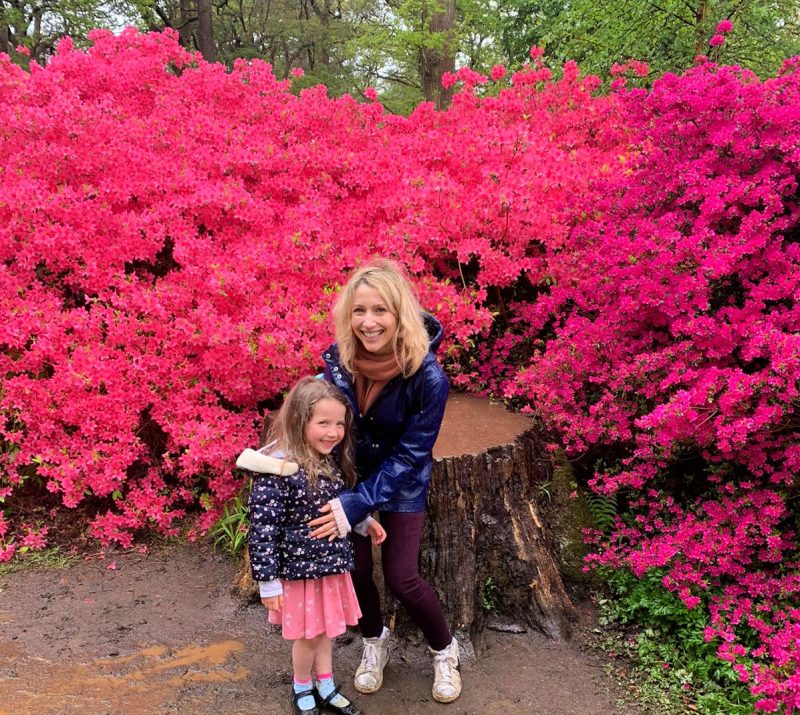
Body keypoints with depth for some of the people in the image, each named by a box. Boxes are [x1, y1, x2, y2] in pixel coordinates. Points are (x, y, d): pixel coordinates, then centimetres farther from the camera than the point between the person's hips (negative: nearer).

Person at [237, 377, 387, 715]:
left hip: (331, 564, 6)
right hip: (299, 569, -6)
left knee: (325, 629, 22)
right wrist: (268, 581, -19)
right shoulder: (276, 470, -26)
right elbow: (262, 529, -22)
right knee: (308, 635, 13)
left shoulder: (331, 461, -1)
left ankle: (325, 687, 42)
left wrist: (364, 522, 8)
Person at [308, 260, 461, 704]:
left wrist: (357, 504, -28)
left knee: (400, 577, -5)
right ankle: (375, 642, 37)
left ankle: (445, 650, 25)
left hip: (402, 483, -3)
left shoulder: (427, 377, -30)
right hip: (351, 475, 3)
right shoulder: (337, 359, -19)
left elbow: (409, 456, -23)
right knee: (354, 568, 5)